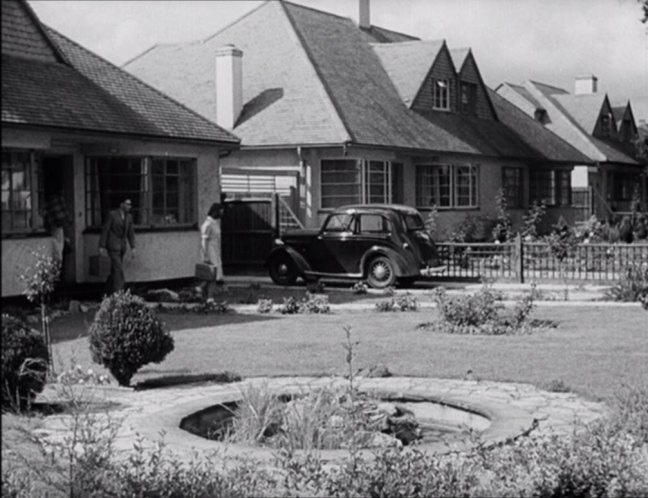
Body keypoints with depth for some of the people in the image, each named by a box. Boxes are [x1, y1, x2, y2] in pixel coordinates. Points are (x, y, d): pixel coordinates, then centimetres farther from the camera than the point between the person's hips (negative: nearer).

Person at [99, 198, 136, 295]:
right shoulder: (112, 214, -10)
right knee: (119, 269, -15)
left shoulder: (129, 217, 8)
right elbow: (105, 230, -9)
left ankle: (108, 291, 26)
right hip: (112, 246, -6)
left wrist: (133, 247, 1)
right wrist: (102, 246, -11)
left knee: (114, 270, 11)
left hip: (122, 247, 6)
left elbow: (130, 233, 11)